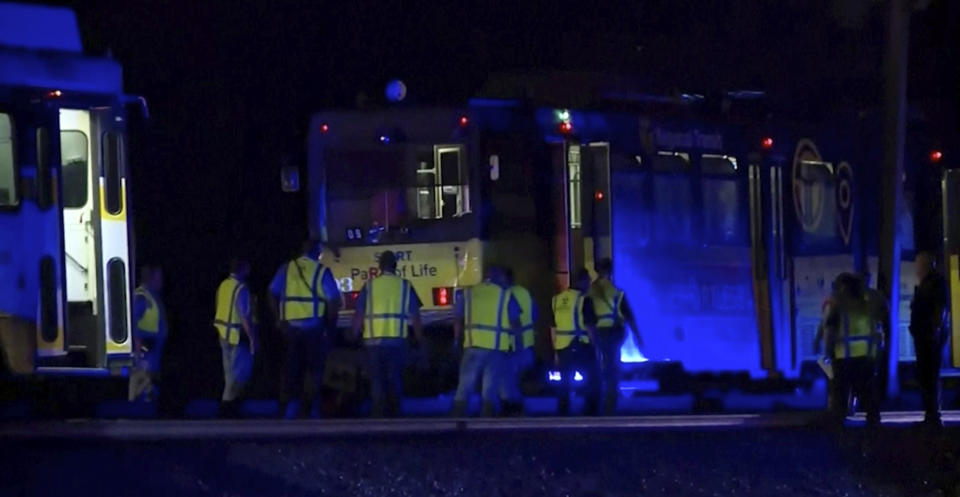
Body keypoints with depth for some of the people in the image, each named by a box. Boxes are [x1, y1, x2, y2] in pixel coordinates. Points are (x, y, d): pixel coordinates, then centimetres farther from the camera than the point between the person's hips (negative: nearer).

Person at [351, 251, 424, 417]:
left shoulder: (369, 286, 1)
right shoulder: (405, 286, 4)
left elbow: (358, 315, -1)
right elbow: (415, 317, 4)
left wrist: (355, 335, 10)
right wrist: (420, 339, 13)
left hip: (373, 340, -1)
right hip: (397, 340, 1)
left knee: (377, 380, 4)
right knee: (395, 380, 11)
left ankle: (378, 415, -4)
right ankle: (394, 415, 10)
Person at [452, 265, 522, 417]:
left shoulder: (468, 293, 9)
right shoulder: (506, 295, 3)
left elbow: (457, 319, 8)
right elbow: (515, 323, 3)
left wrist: (457, 340, 19)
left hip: (473, 346, 1)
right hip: (497, 348, -1)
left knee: (464, 389, 5)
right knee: (490, 391, 1)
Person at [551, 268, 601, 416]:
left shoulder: (557, 300, 8)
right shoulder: (584, 300, -9)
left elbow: (553, 328, 12)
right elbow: (590, 327, -12)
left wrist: (556, 351, 18)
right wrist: (595, 348, -3)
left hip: (562, 348, 5)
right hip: (580, 347, -5)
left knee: (565, 385, 11)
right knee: (593, 381, 6)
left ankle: (563, 415, 11)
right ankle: (590, 413, 1)